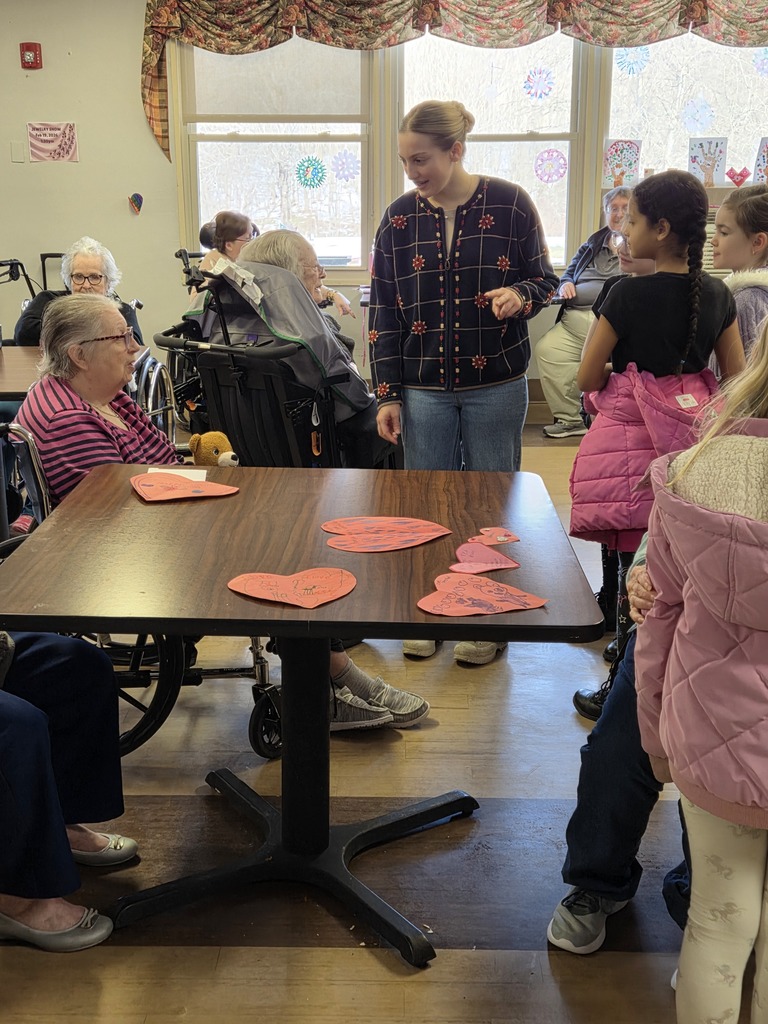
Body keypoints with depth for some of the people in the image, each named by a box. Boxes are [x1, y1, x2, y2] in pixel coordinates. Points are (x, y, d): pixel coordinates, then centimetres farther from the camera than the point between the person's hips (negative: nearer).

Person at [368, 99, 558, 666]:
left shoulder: (509, 204, -4)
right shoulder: (400, 218, 2)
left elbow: (545, 280, 4)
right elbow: (384, 312, 4)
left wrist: (519, 295, -21)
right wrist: (387, 395, 0)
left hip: (495, 386, -1)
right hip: (424, 389, 2)